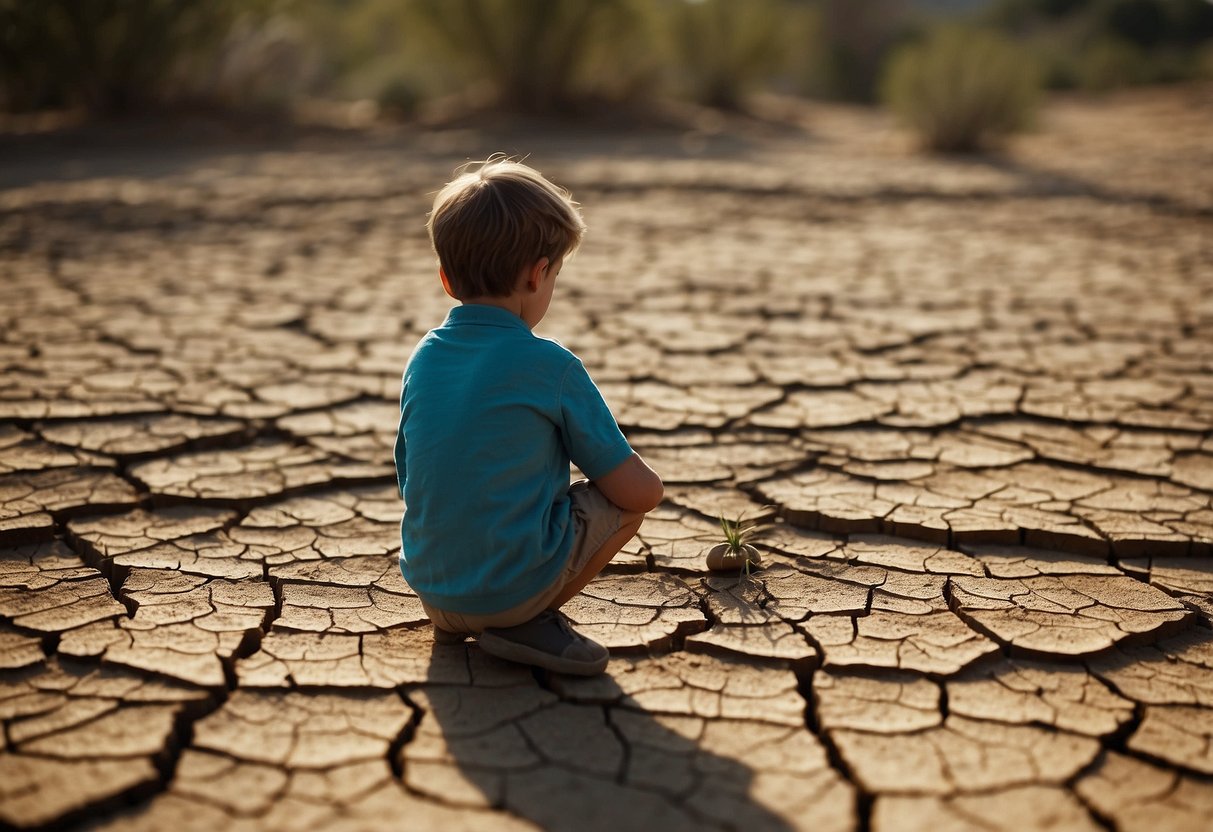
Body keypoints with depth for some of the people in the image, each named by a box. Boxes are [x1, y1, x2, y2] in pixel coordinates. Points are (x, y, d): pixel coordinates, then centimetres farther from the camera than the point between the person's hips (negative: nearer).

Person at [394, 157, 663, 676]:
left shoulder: (423, 357, 1)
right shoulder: (550, 366, -15)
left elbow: (408, 480, 12)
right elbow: (640, 491, -11)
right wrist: (646, 483, 14)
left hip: (428, 584, 7)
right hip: (514, 586, -6)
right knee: (629, 503, 8)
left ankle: (453, 620, 13)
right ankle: (527, 623, -2)